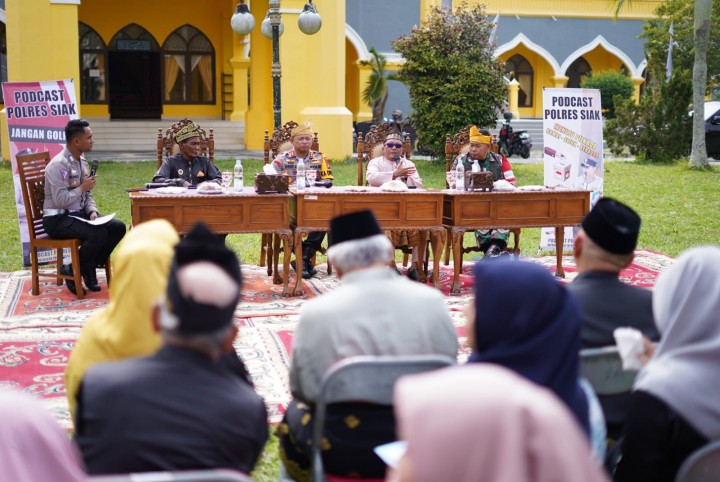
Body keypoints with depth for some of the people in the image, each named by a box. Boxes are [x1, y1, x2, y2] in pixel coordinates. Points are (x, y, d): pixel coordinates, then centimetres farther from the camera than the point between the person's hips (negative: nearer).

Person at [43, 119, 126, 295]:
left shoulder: (82, 162, 11)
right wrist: (83, 187, -14)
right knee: (99, 233, -30)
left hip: (78, 214, 9)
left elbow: (87, 194, 17)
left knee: (118, 227, -7)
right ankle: (72, 271, -9)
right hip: (58, 220, -9)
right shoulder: (58, 165, -18)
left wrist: (93, 211, -2)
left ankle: (90, 268, 1)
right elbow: (60, 200, -25)